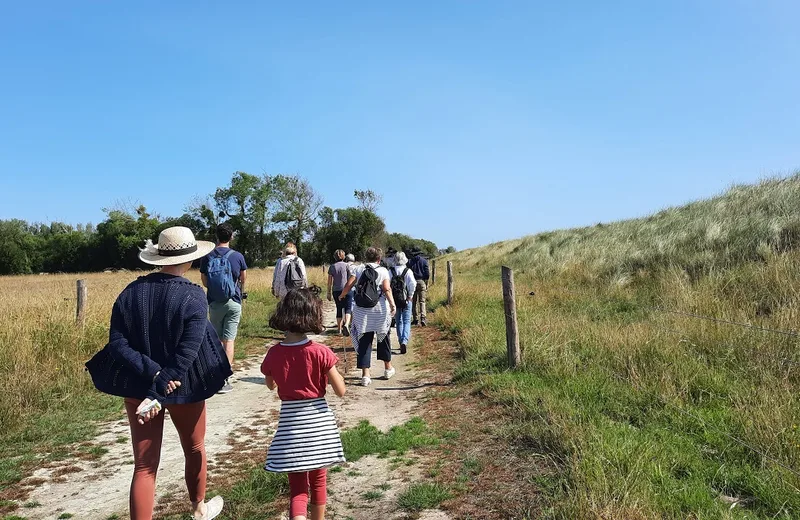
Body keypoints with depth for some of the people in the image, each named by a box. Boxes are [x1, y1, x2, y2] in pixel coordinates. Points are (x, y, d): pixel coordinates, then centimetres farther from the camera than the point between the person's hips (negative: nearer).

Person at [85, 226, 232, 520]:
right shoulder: (194, 297, -17)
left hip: (137, 387, 3)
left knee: (144, 466, 10)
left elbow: (117, 345, -12)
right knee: (194, 449, 23)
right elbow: (186, 355, -23)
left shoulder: (131, 292, -6)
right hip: (183, 387, -2)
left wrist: (153, 374, -17)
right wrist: (159, 395, -19)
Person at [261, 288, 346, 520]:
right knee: (318, 479, 21)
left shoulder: (274, 354, -7)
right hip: (318, 420, 0)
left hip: (290, 422, 1)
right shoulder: (320, 352, -15)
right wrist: (333, 371, 6)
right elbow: (340, 391, -10)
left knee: (297, 485, 8)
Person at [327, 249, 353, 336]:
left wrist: (329, 293, 11)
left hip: (336, 291, 3)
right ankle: (346, 324, -25)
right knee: (348, 308, -1)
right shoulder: (346, 265, -1)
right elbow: (351, 279, -1)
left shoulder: (332, 267, 5)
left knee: (339, 309, 13)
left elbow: (329, 282, 5)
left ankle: (340, 329, 17)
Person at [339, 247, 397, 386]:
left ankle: (365, 375, 0)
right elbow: (387, 289, -13)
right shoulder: (383, 271, 0)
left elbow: (348, 285, -4)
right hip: (380, 311, -1)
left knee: (364, 341, 4)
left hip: (362, 312, 1)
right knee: (383, 337, 18)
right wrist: (392, 304, -11)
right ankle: (388, 369, 31)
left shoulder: (358, 269, 4)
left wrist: (342, 296, 13)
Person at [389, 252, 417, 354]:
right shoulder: (408, 271, -7)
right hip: (406, 299, -2)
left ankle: (401, 342, 19)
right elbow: (413, 284, -16)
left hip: (394, 299, 2)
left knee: (399, 322, 15)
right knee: (407, 321, 2)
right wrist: (410, 295, -3)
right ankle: (404, 341, -16)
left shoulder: (390, 271, -1)